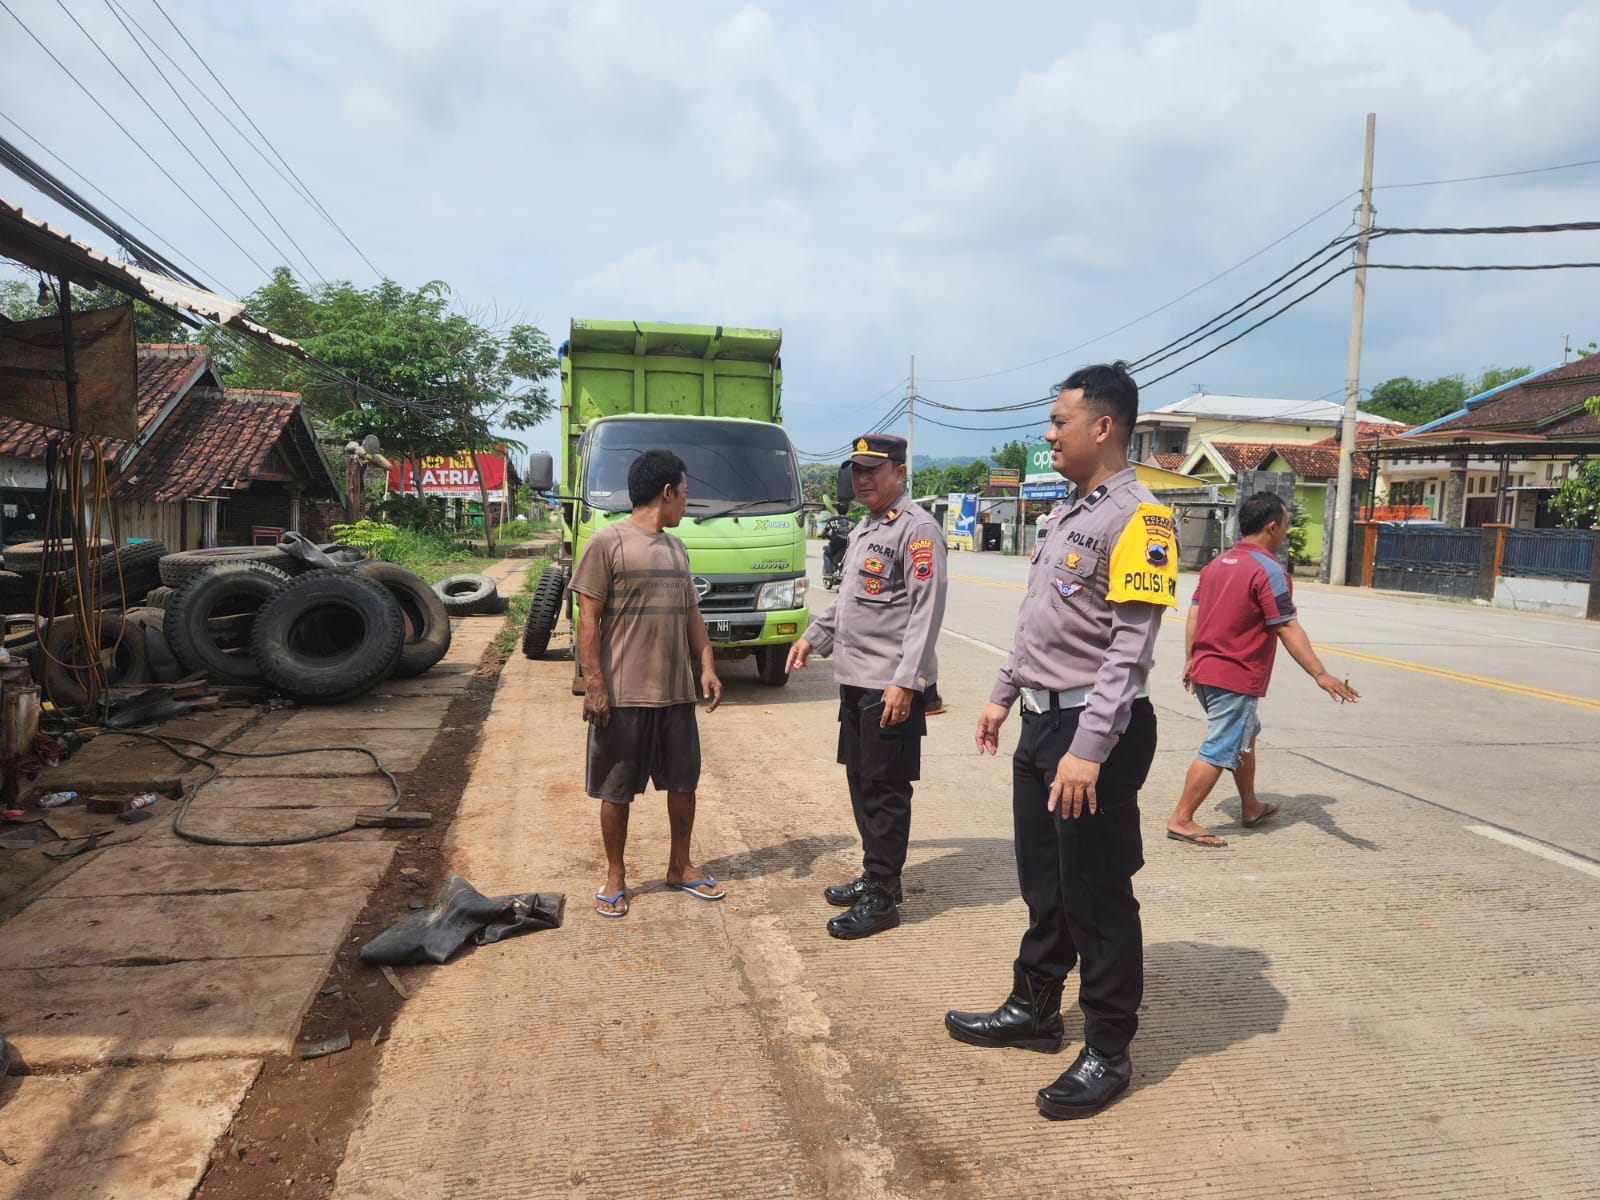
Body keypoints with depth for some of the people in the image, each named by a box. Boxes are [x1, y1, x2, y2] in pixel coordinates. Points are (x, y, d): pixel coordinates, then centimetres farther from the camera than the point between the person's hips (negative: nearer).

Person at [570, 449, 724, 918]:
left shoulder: (676, 548, 13)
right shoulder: (609, 541, -9)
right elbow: (588, 620, -11)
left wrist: (707, 666, 5)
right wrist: (594, 686, -15)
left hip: (676, 691, 6)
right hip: (623, 694, -6)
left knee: (684, 781, 13)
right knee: (617, 790, 6)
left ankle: (680, 866, 30)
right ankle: (615, 876, 22)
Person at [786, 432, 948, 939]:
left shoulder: (917, 528, -12)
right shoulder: (863, 528, 17)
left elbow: (927, 610, -18)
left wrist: (905, 680, -23)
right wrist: (813, 637, 20)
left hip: (890, 684, -9)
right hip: (854, 679, 9)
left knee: (886, 790, -1)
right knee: (860, 783, 15)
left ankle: (882, 897, 9)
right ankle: (874, 875, 29)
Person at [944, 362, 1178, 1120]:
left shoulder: (1136, 518, -16)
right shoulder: (1064, 513, 13)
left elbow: (1129, 649, -22)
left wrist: (1089, 750, -26)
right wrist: (1004, 695, 20)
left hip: (1093, 729, -9)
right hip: (1042, 720, 9)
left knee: (1097, 897, 4)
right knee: (1043, 884, 20)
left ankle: (1108, 1052, 20)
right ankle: (1035, 1008, 37)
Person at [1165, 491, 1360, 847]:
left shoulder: (1217, 563, 10)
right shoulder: (1268, 570, -15)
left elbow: (1194, 614, 11)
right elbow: (1288, 630, -19)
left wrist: (1192, 658, 19)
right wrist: (1321, 675, -20)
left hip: (1205, 670, 9)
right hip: (1237, 678, -9)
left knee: (1246, 737, 24)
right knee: (1218, 752, -3)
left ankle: (1250, 808, 35)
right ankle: (1181, 820, -1)